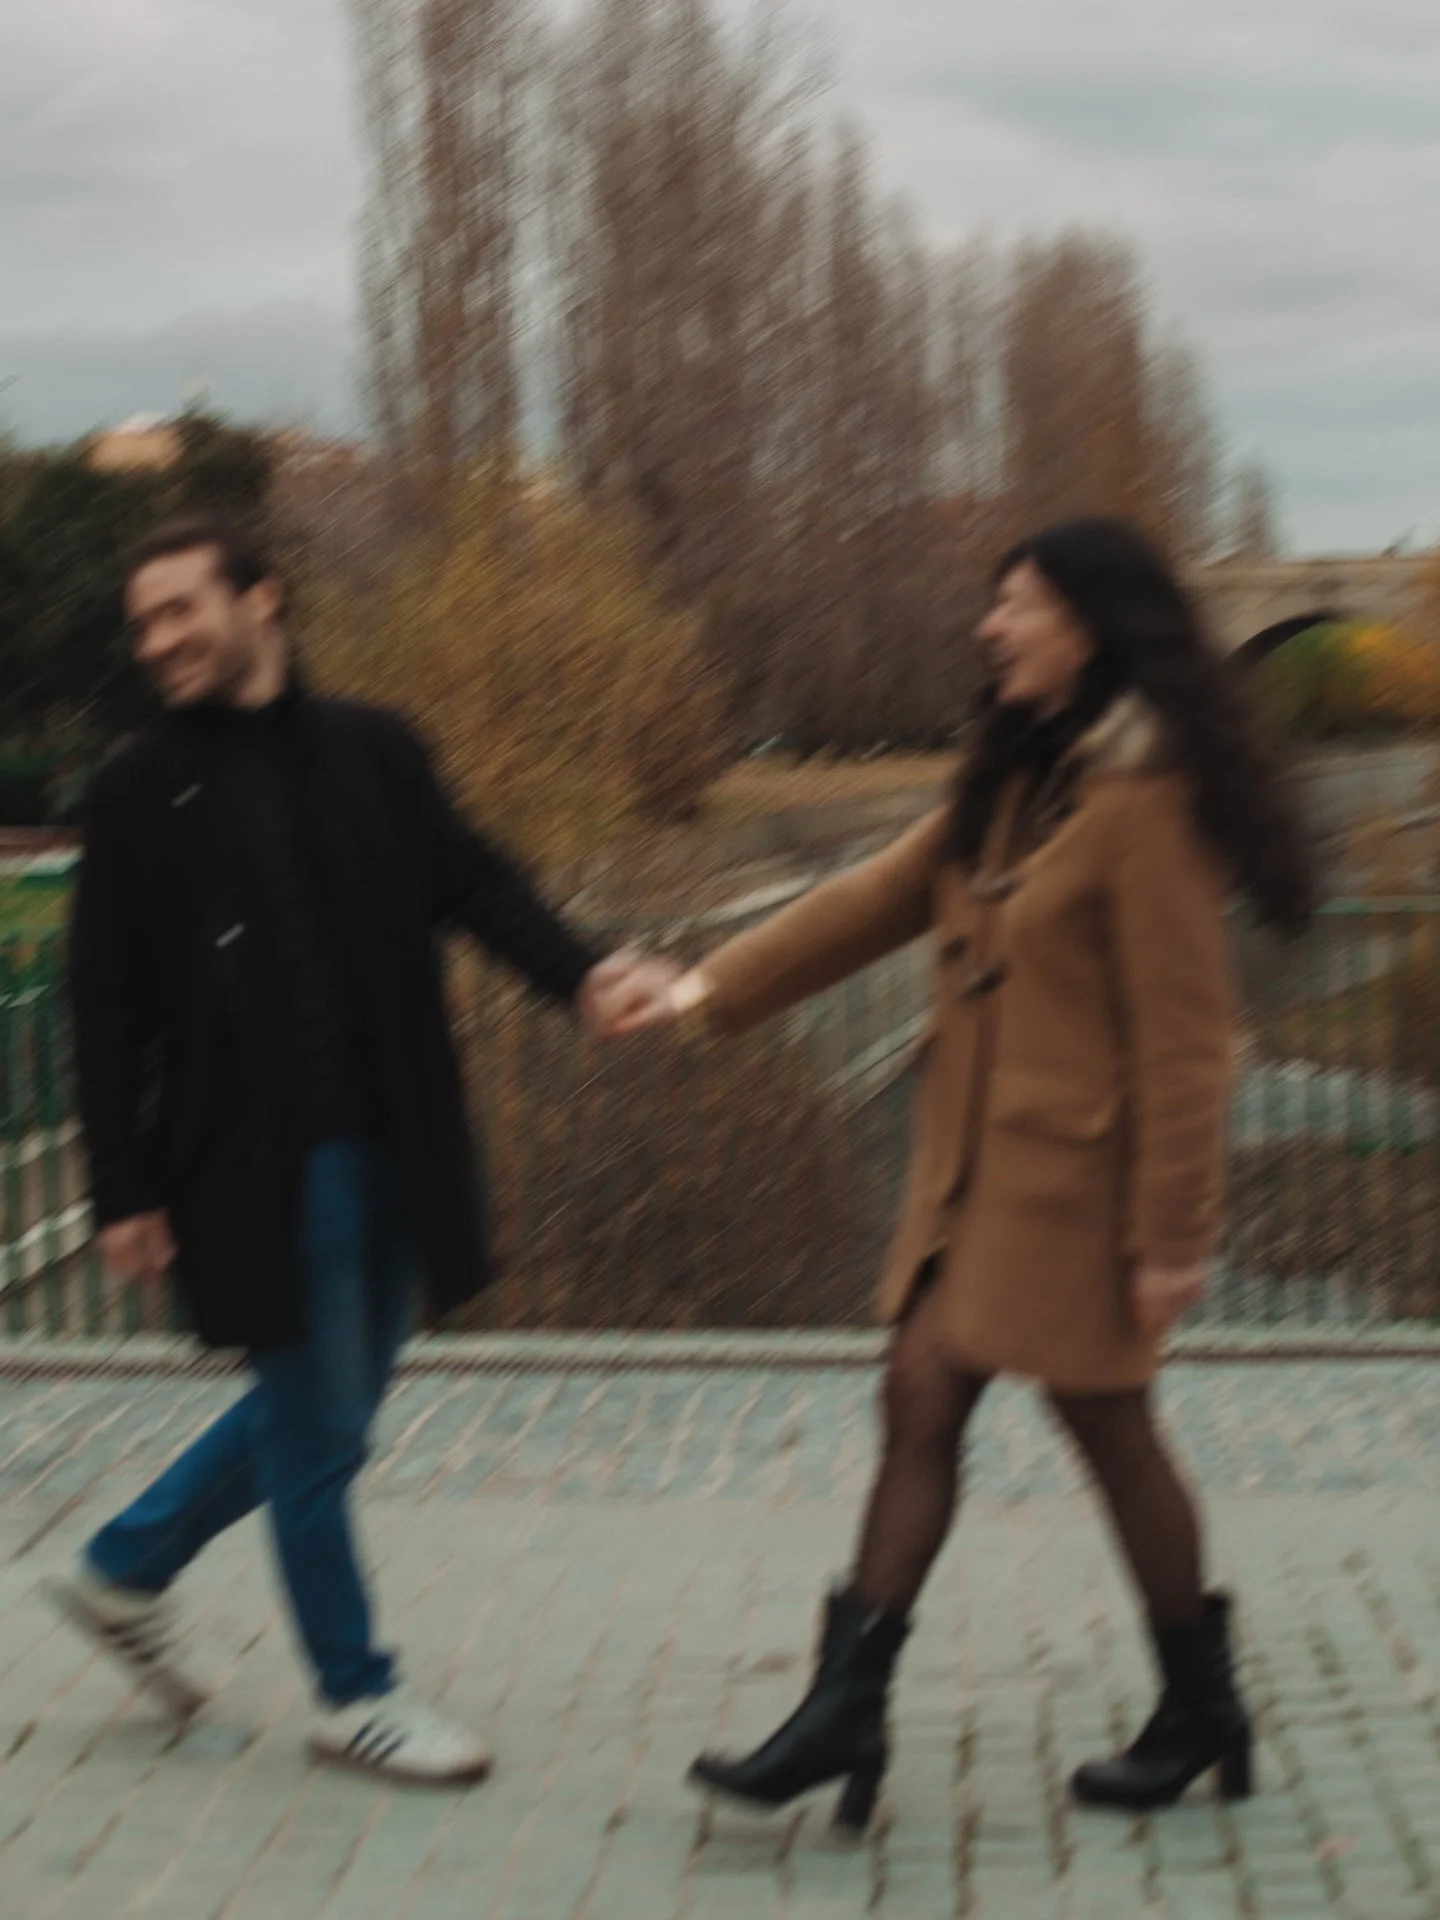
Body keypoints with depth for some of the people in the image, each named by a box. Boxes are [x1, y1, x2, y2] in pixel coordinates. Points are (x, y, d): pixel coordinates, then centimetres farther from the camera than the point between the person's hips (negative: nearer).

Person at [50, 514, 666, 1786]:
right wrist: (125, 1192, -7)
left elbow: (473, 882, 0)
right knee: (318, 1429, 4)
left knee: (327, 1409, 17)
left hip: (390, 1153, 5)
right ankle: (355, 1694, 21)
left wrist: (579, 975, -20)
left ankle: (128, 1568, 37)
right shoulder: (142, 790, -2)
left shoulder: (372, 752, 6)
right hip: (255, 1165, -4)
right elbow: (106, 1002, -2)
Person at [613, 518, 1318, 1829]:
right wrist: (711, 988, 12)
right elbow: (880, 899, 16)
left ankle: (1201, 1713, 24)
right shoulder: (1015, 785, 11)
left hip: (1073, 1174, -8)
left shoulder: (1142, 802, -17)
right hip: (980, 1162, 8)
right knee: (923, 1399, 5)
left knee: (1107, 1424, 4)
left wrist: (1171, 1231, -17)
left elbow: (1181, 1039, -18)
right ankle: (847, 1710, 8)